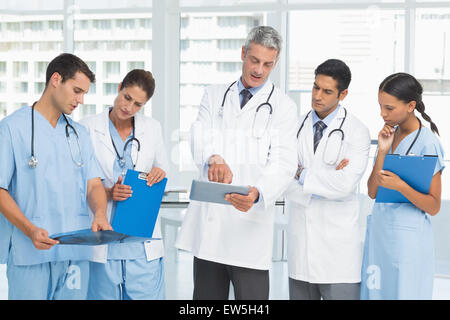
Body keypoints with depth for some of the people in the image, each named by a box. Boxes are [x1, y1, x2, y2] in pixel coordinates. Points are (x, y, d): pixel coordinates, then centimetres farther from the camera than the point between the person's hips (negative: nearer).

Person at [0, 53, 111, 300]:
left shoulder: (79, 133, 17)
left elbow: (94, 184, 11)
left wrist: (100, 214, -12)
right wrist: (30, 230, -19)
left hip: (76, 251, 5)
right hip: (29, 253, -5)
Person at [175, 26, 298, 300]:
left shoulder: (283, 107, 5)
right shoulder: (214, 96, 14)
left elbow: (283, 163, -6)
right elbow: (200, 139, -1)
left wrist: (258, 193, -28)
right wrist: (213, 158, -27)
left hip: (250, 225, -3)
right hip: (209, 222, 3)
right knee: (206, 297, 8)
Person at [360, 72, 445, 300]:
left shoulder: (427, 143, -11)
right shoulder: (390, 134, 7)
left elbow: (433, 207, -10)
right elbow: (373, 192, 3)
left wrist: (400, 186, -25)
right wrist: (382, 151, -8)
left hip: (408, 237, -6)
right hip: (378, 231, 6)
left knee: (402, 292, 0)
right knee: (375, 292, 8)